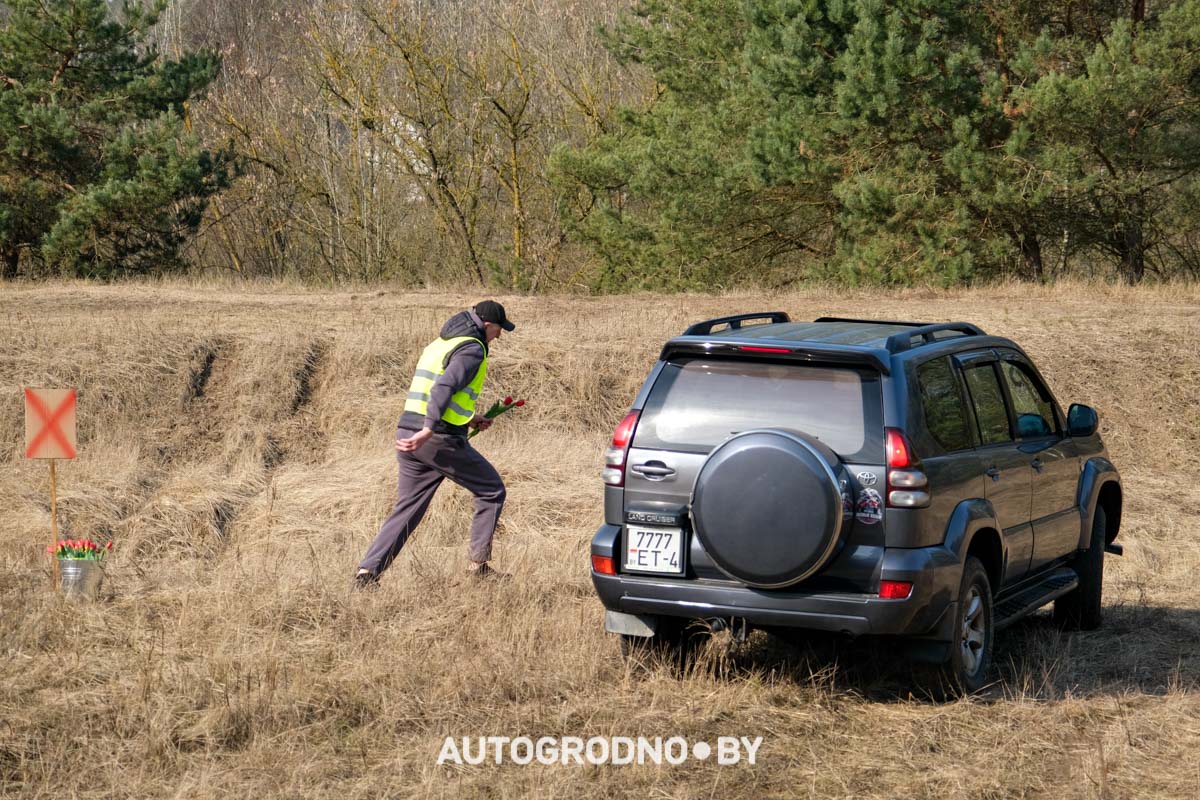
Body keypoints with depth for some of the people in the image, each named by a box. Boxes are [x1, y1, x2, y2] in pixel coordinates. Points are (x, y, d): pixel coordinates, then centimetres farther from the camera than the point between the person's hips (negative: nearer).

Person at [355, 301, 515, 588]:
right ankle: (479, 563, 8)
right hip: (441, 439, -8)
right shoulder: (472, 350, -7)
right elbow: (444, 387, -22)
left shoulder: (440, 344, 21)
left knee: (407, 509, 13)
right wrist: (428, 431, -31)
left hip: (408, 434, 8)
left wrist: (467, 419, 26)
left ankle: (368, 570, 3)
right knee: (491, 492, 9)